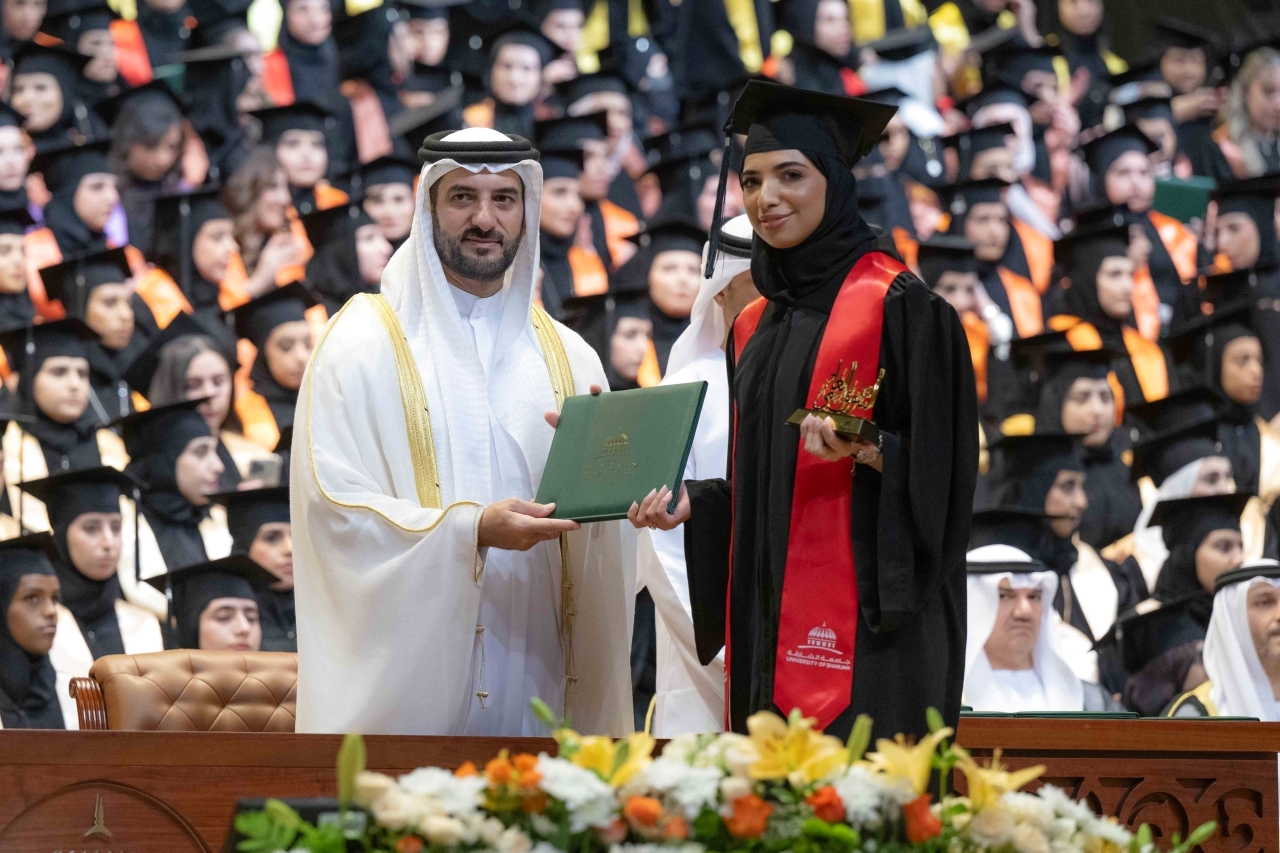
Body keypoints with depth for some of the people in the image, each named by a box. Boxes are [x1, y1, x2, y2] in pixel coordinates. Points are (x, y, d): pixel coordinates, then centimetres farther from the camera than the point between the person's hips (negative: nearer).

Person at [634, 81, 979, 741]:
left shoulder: (897, 305, -5)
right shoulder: (755, 326, 17)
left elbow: (939, 464, -8)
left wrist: (865, 449, -25)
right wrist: (688, 500, 5)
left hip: (866, 624, -7)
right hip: (768, 625, 7)